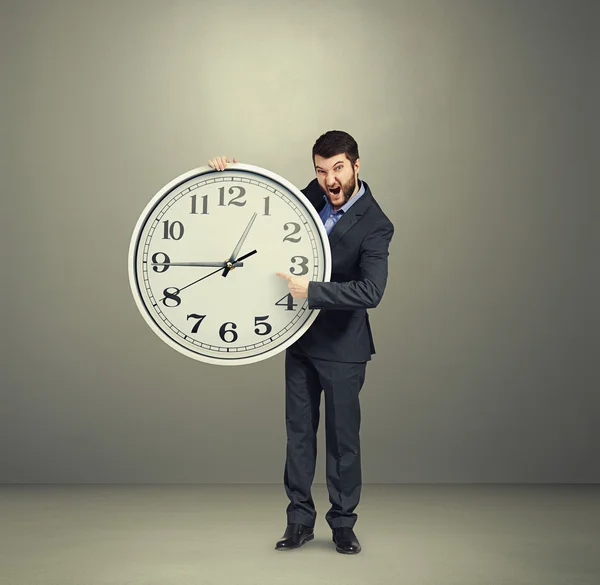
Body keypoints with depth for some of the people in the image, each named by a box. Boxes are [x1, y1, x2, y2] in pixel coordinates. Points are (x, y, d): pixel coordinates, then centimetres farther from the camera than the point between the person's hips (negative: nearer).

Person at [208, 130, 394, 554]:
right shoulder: (314, 194, 0)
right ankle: (300, 519, 23)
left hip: (342, 345, -5)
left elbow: (371, 291, -29)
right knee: (299, 430, 11)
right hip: (301, 337, 6)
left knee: (343, 435, 6)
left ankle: (343, 523, 22)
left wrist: (311, 290, -32)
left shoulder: (375, 225, -18)